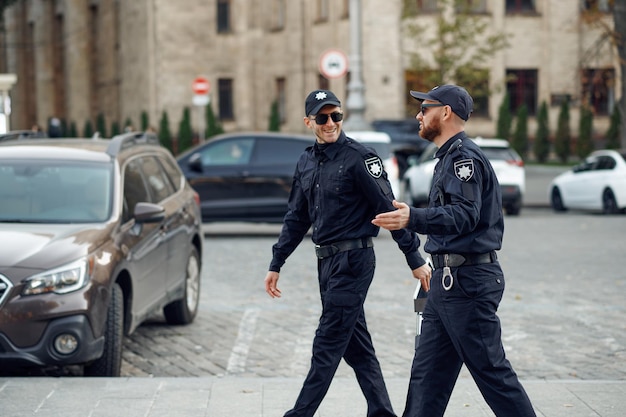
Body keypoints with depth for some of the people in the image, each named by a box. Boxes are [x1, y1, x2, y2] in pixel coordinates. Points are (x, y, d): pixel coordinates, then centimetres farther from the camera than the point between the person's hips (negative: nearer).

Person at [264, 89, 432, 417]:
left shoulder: (359, 157, -11)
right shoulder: (307, 162, 11)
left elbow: (389, 209, -12)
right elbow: (297, 218, 18)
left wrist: (415, 260, -13)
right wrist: (276, 265, 17)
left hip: (353, 260, -8)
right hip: (326, 261, 8)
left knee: (328, 344, -5)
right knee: (356, 346, 11)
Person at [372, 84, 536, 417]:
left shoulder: (465, 156, -13)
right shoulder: (450, 157, 20)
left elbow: (464, 214, -27)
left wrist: (413, 218, -41)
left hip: (468, 281, -11)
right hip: (448, 280, 11)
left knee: (490, 369, -6)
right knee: (428, 370, 9)